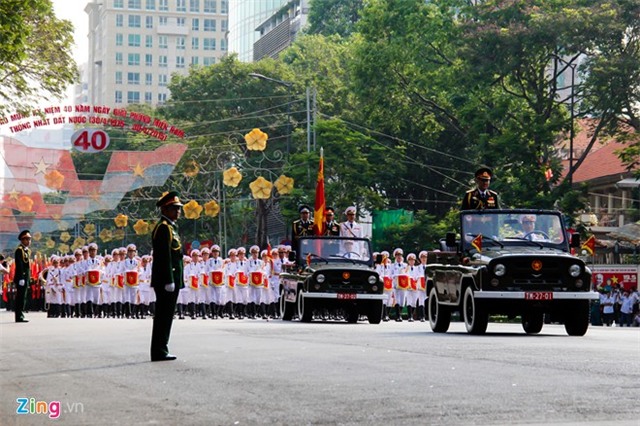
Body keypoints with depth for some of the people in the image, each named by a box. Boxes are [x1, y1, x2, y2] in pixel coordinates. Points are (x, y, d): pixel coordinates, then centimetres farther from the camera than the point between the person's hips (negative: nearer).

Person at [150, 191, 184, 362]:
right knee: (163, 316, -7)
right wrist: (169, 281, -23)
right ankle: (159, 352, -5)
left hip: (171, 280, 10)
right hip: (166, 279, -10)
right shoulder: (163, 228, -13)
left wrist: (177, 281, 22)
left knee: (165, 316, 12)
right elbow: (164, 257, -20)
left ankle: (161, 350, 16)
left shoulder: (171, 227, 20)